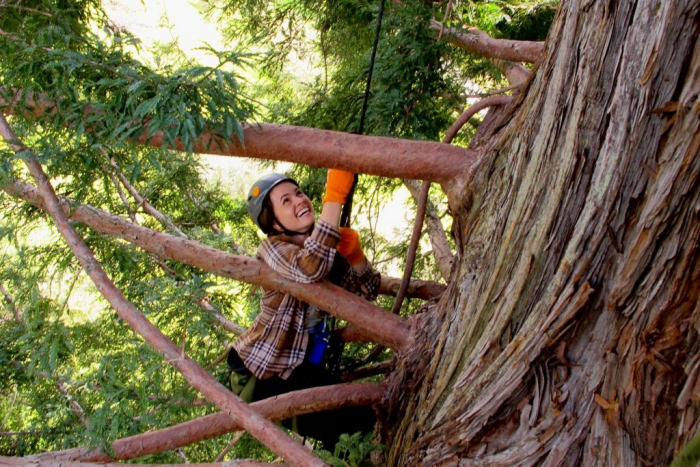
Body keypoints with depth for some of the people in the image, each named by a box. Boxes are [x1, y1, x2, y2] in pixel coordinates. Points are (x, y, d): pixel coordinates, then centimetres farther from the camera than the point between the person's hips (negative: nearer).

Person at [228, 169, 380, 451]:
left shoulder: (328, 247, -1)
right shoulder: (272, 248, -21)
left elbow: (366, 291, -4)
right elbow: (309, 269, -43)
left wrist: (354, 253, -23)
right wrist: (335, 196, -44)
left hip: (301, 365, 6)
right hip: (259, 372, -6)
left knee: (361, 417, 5)